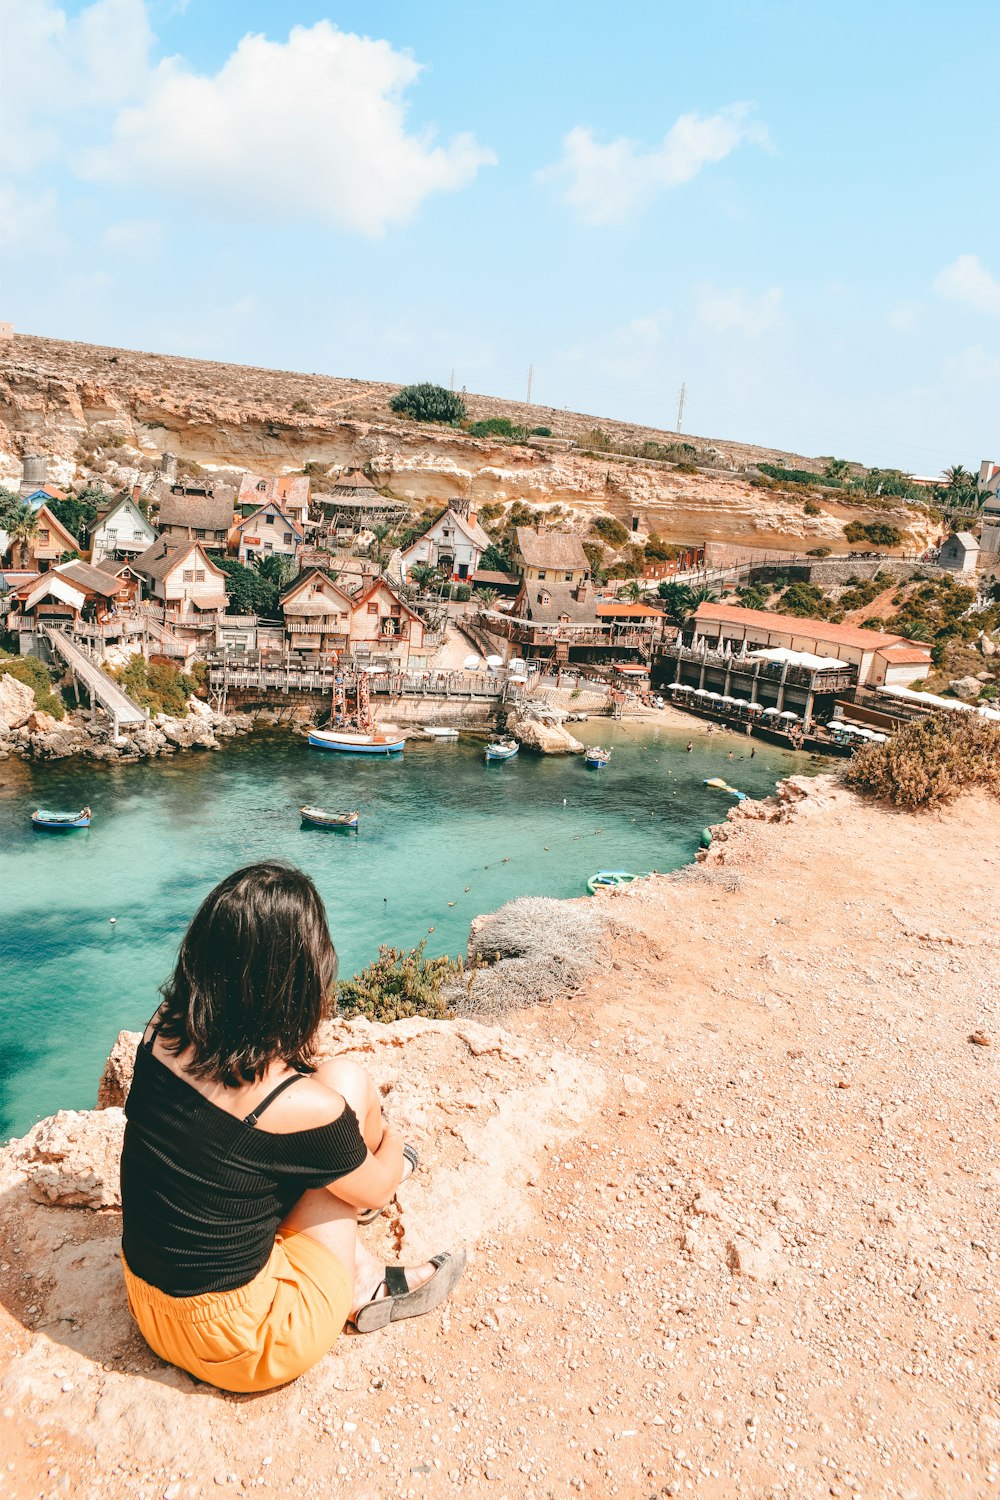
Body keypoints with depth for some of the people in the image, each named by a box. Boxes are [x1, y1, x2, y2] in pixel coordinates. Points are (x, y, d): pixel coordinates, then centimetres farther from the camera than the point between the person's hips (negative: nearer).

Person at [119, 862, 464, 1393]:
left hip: (150, 1311, 6)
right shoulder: (306, 1109, -29)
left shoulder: (162, 1034, -13)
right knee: (346, 1078, -5)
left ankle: (362, 1281, 22)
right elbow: (376, 1192, -4)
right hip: (244, 1346, -6)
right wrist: (390, 1143, 16)